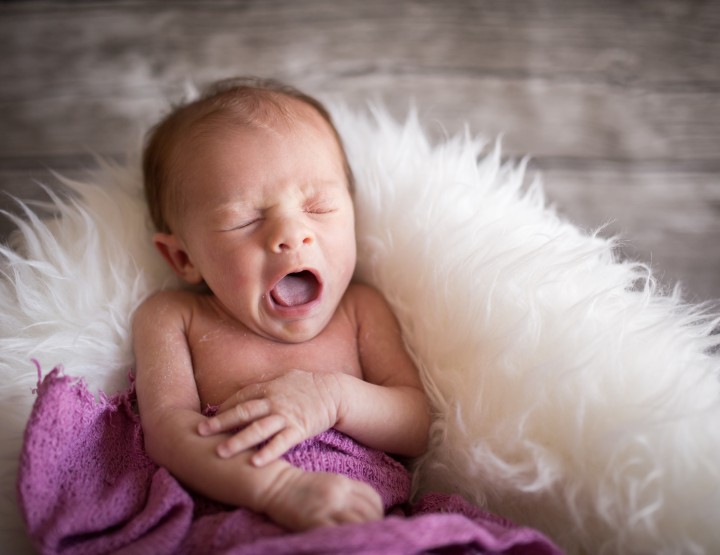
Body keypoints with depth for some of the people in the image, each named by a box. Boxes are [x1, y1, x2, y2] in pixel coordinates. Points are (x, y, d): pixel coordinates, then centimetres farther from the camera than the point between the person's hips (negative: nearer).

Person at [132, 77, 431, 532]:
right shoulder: (173, 318, 4)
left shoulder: (361, 310, 8)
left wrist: (336, 396, -15)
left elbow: (419, 429, 5)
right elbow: (167, 428, -11)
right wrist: (283, 489, -26)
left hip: (368, 532, 1)